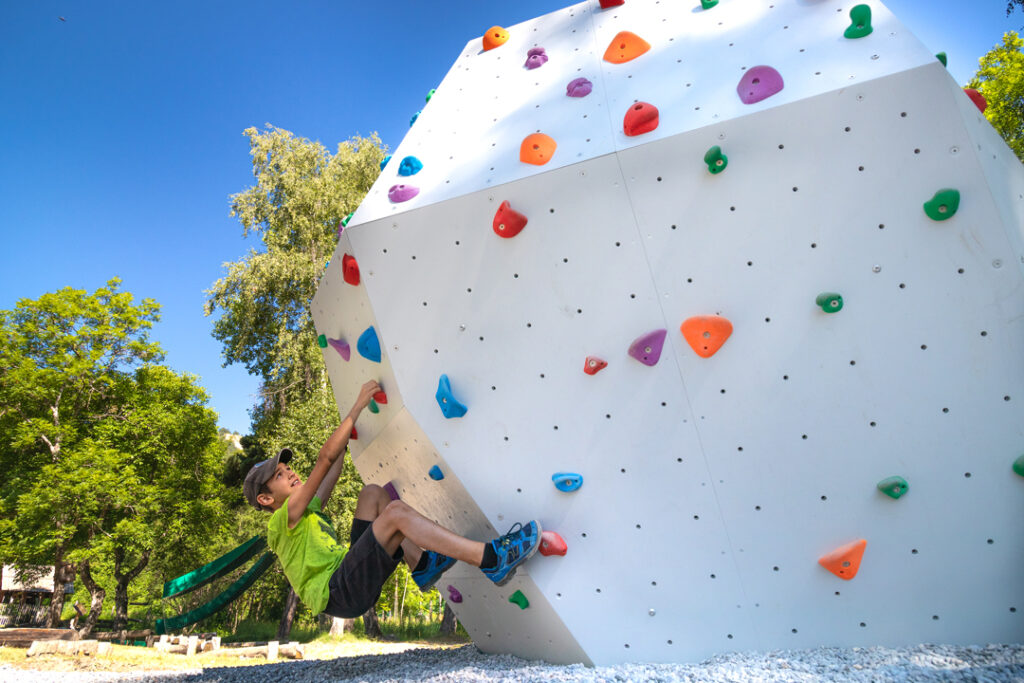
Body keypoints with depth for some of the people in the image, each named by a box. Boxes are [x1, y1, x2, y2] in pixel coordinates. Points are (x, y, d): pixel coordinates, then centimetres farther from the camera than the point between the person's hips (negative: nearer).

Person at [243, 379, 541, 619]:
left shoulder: (308, 511, 22)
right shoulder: (284, 519, -5)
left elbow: (332, 473, 34)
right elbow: (325, 458, -13)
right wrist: (358, 405, -13)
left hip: (350, 582, 10)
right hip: (336, 593, -10)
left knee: (373, 492, 6)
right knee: (396, 512, -26)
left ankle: (422, 565, -7)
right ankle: (491, 559, -34)